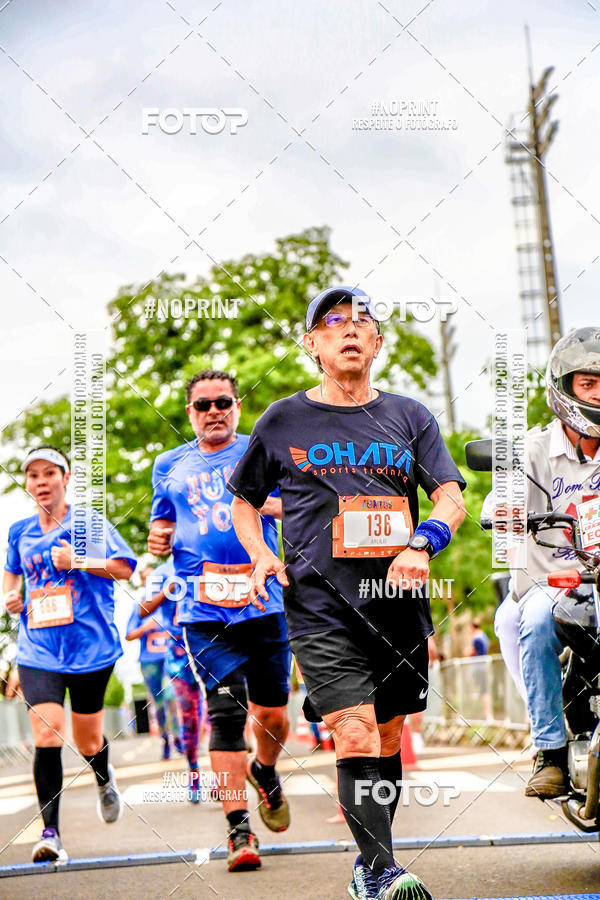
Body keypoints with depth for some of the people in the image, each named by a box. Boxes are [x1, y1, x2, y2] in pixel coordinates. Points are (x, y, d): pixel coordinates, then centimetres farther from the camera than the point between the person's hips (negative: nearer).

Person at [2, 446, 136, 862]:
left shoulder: (88, 521, -2)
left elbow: (124, 567, -5)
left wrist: (77, 562, -17)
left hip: (90, 645, -2)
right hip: (38, 651, 2)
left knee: (87, 742, 10)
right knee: (46, 737, -15)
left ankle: (105, 780, 46)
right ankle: (51, 833, -8)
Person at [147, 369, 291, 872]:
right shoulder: (170, 467, 15)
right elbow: (163, 524, 24)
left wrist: (270, 504, -20)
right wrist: (160, 538, 1)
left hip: (265, 604, 0)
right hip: (204, 612, 0)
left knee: (272, 713, 7)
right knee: (226, 714, -9)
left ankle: (265, 772, 40)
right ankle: (239, 828, -5)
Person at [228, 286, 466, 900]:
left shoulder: (409, 416, 12)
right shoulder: (283, 421, 8)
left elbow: (452, 498, 5)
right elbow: (243, 502, 19)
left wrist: (421, 545, -15)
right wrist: (260, 555, 0)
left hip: (398, 602, 3)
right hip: (320, 604, -3)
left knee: (387, 740, 9)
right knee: (355, 736, -16)